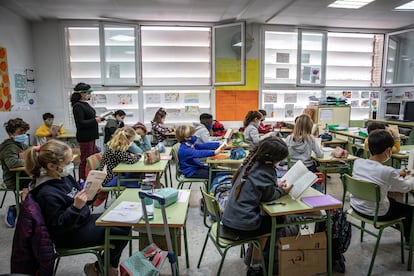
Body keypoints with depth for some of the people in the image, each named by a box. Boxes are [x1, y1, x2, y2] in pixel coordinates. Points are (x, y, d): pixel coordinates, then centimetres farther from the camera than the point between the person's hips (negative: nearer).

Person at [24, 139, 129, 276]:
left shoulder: (64, 177, -3)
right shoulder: (47, 193, -28)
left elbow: (81, 196, 13)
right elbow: (58, 226, -25)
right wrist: (76, 207, -38)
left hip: (83, 219, 9)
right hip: (70, 235, -9)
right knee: (121, 233, -11)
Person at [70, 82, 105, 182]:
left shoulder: (85, 104, 12)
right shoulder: (77, 106, -16)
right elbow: (80, 123, -22)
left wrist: (99, 118, 8)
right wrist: (95, 120, -24)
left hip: (91, 136, 10)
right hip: (85, 137, -10)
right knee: (85, 160, -2)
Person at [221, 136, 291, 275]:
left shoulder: (251, 161, 2)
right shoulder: (265, 172, -20)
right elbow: (268, 196, -5)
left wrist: (277, 186, 8)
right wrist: (282, 191, 10)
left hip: (229, 220, 7)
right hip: (241, 228, -7)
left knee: (267, 216, 27)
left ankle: (253, 259, 32)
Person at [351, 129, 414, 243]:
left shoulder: (357, 162, -12)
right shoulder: (387, 171, -28)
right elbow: (405, 187, -7)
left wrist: (396, 175, 18)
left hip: (356, 206, 6)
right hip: (375, 214, -6)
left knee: (392, 200, 32)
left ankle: (401, 226, 51)